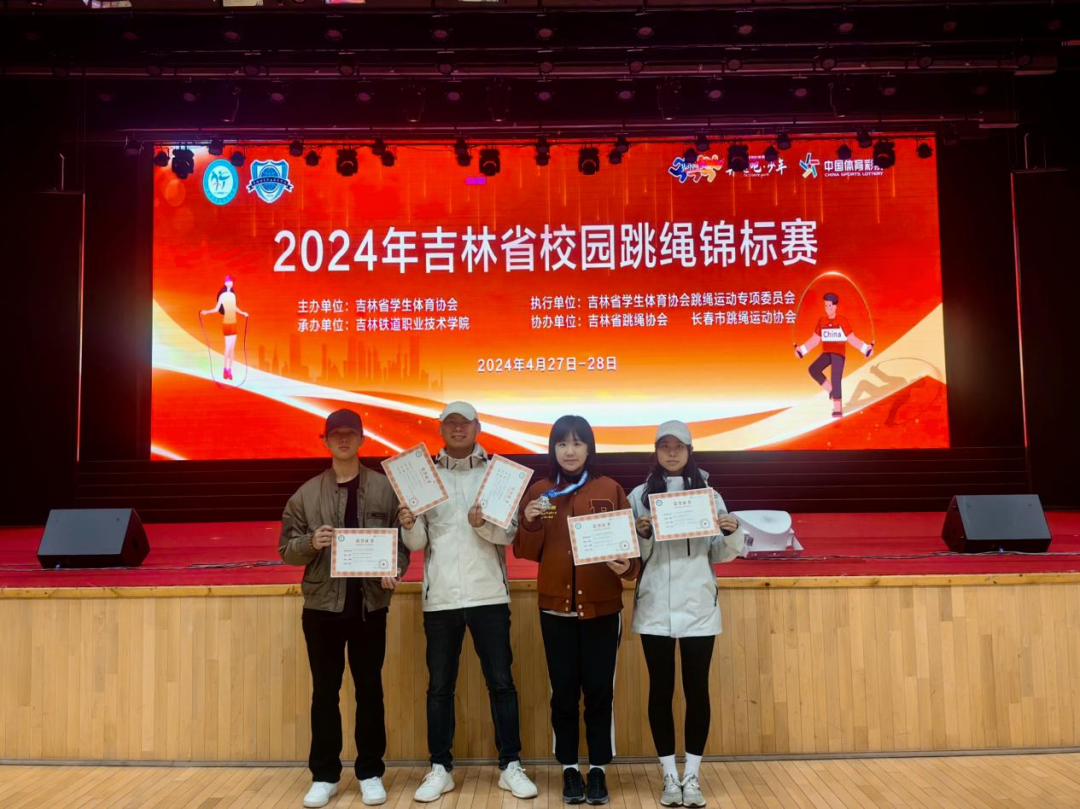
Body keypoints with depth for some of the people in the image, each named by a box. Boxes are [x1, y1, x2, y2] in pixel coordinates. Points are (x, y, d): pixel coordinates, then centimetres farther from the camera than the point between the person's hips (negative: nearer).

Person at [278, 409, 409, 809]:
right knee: (324, 692, 9)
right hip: (322, 605, 1)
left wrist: (394, 571, -17)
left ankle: (370, 773, 21)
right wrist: (310, 542, -15)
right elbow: (286, 548, 5)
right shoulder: (306, 493, 4)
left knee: (369, 690, 8)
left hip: (370, 604, -1)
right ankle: (324, 775, 21)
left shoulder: (385, 488, 1)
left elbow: (402, 539, 0)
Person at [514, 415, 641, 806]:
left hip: (602, 606, -1)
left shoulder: (610, 490, 2)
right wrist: (530, 522, -15)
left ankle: (598, 769, 19)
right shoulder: (538, 491, 5)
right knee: (563, 691, 7)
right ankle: (570, 769, 21)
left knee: (599, 690, 4)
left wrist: (627, 567, -19)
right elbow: (526, 552, 3)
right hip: (555, 608, 1)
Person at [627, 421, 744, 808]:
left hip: (699, 606, 0)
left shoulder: (709, 494, 6)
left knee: (697, 689, 4)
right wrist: (641, 534, -18)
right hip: (655, 608, 0)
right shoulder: (640, 495, 4)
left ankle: (692, 776, 14)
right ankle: (670, 775, 16)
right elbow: (635, 556, 2)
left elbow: (721, 555, 5)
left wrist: (733, 533, -14)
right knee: (661, 689, 5)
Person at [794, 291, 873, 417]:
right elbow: (814, 340, 11)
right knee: (813, 369, -21)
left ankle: (838, 409, -7)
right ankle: (830, 390, -3)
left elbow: (852, 339, 1)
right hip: (826, 354, 4)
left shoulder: (843, 321, -3)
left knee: (836, 380, -12)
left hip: (839, 354, -4)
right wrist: (801, 350, 3)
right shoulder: (821, 321, 7)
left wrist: (866, 348, -7)